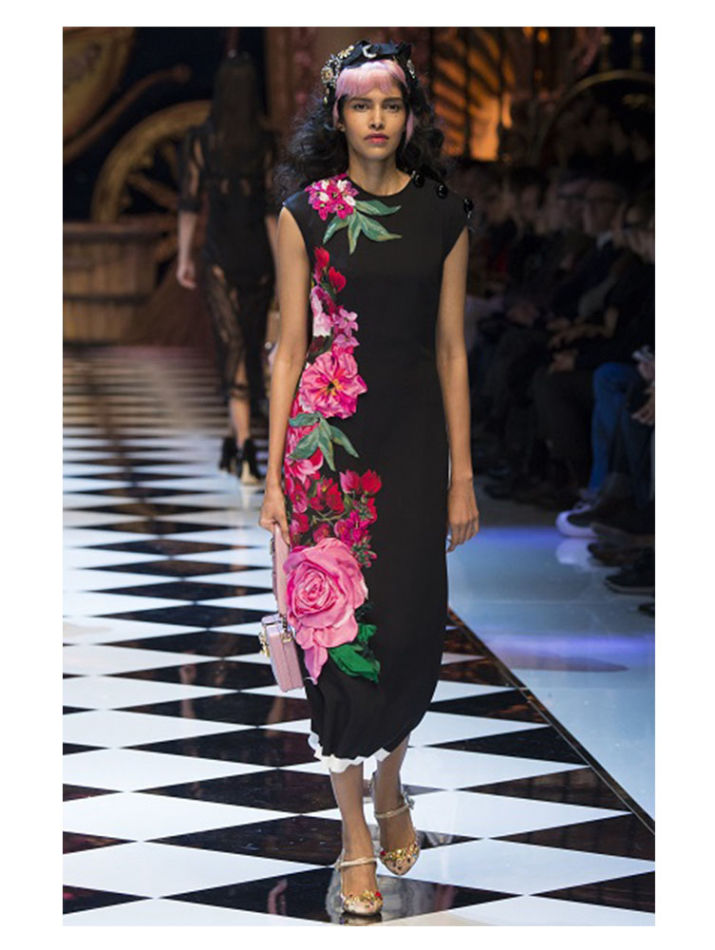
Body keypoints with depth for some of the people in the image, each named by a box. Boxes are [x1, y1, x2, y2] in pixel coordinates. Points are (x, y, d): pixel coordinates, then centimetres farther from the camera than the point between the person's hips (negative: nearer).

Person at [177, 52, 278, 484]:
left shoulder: (199, 140, -3)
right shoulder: (266, 142, -5)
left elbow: (190, 202, -2)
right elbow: (271, 208, -7)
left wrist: (184, 258, 7)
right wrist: (284, 265, -3)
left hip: (220, 258, -1)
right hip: (258, 257, 1)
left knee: (233, 350, -5)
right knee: (252, 349, 16)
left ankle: (245, 447, -21)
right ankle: (235, 445, 29)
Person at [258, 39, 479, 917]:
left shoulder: (442, 216, 5)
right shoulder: (305, 212, 1)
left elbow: (451, 351, 6)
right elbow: (290, 348, 1)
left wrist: (462, 477, 4)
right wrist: (273, 475, -3)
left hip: (414, 437, 2)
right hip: (328, 436, -1)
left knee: (412, 623, 2)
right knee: (337, 621, -1)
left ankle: (389, 781, 32)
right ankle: (355, 833, 11)